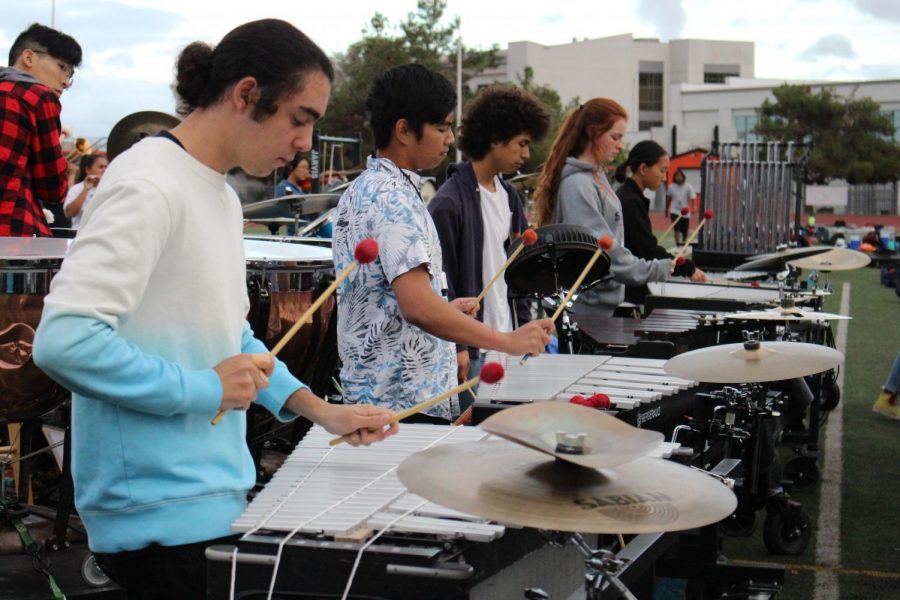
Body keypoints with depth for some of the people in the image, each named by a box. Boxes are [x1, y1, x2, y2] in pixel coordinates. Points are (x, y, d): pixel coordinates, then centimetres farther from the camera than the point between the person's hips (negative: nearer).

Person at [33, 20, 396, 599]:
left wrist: (320, 410, 10)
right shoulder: (147, 187, -19)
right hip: (157, 514, -9)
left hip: (217, 497, 9)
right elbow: (63, 339, -29)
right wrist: (205, 389, -21)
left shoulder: (224, 197, 11)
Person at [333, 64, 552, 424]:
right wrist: (508, 341, -28)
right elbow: (418, 306, -30)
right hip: (407, 403, -10)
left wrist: (445, 309, 20)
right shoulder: (396, 199, -19)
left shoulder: (359, 191, 13)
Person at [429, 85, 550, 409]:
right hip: (469, 351, -8)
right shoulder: (449, 202, -13)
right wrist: (455, 346, -16)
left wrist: (526, 327, 12)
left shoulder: (509, 197, 13)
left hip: (506, 344, 8)